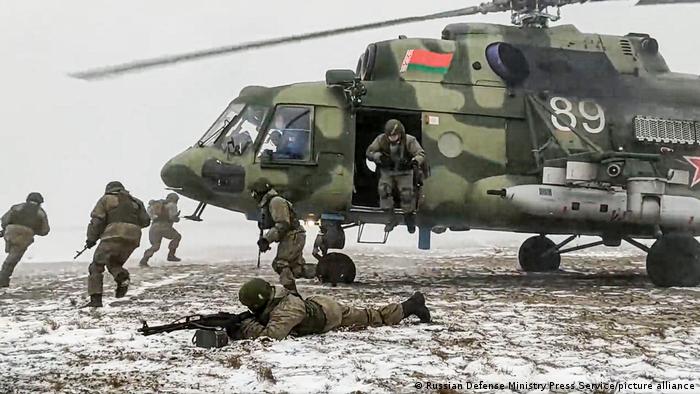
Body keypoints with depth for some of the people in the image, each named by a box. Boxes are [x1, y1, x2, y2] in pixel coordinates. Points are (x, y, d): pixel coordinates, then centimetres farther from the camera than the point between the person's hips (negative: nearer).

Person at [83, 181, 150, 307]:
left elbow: (96, 221, 3)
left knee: (96, 266, 5)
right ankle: (123, 277, -8)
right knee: (114, 264, 24)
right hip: (133, 239, 5)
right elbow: (145, 221, 17)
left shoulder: (106, 199, 14)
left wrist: (91, 239, 12)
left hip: (114, 236, -4)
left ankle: (95, 299, -8)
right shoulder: (135, 201, 25)